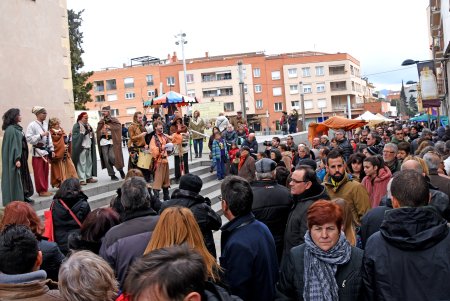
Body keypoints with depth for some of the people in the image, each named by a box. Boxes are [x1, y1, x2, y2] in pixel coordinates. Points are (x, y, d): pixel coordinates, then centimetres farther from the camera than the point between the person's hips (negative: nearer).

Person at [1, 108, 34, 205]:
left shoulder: (17, 128, 12)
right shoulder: (11, 129, -16)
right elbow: (13, 145, -21)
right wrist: (16, 159, -24)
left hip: (21, 156, 9)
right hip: (16, 157, -9)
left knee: (23, 176, 13)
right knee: (15, 177, -3)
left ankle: (23, 196, 20)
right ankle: (16, 199, 2)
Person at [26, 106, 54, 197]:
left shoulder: (46, 124, 8)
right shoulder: (32, 125, -10)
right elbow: (29, 139, -15)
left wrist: (51, 150, 9)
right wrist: (41, 135, -19)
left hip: (45, 151, 6)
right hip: (37, 151, -6)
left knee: (45, 171, 12)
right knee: (39, 172, 1)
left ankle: (45, 189, 21)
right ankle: (41, 190, 9)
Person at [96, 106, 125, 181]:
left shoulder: (114, 120, 5)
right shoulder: (100, 122, 15)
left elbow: (119, 128, -5)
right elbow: (98, 132, 16)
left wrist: (110, 127, -11)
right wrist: (101, 131, -5)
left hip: (112, 141, -4)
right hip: (103, 141, 4)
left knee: (112, 157, -14)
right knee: (106, 159, -1)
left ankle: (120, 169, 11)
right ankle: (112, 174, 7)